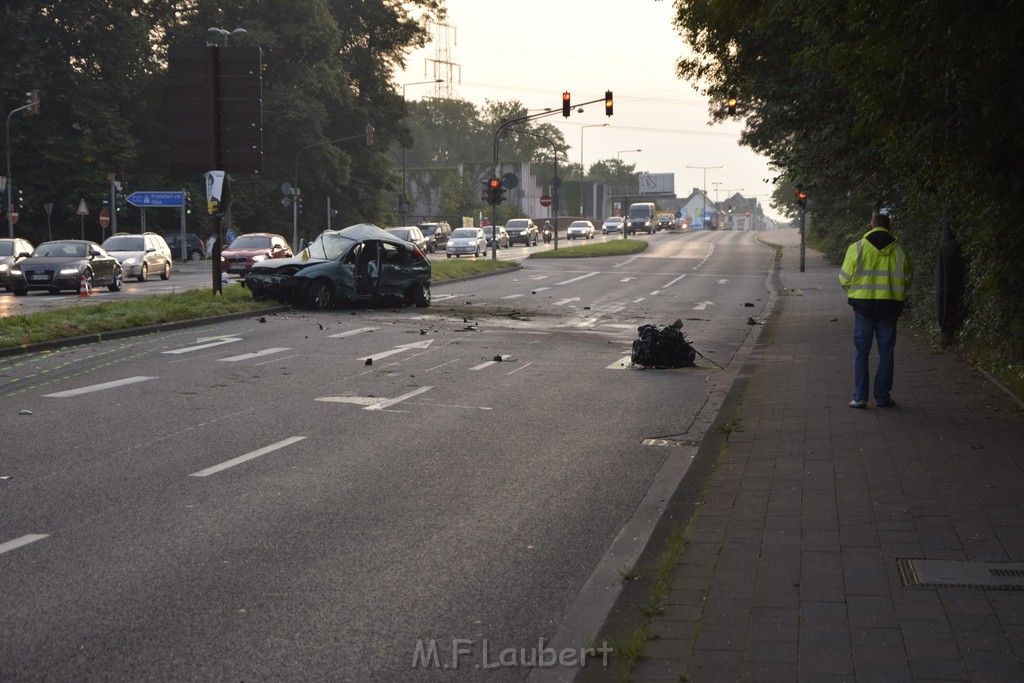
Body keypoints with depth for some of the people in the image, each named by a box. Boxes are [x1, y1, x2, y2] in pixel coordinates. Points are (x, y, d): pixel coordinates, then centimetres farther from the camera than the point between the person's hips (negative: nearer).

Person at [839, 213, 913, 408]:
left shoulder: (857, 248, -6)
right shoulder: (899, 251, 0)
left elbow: (845, 279, -3)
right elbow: (906, 282, 7)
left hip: (864, 305, -1)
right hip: (890, 307, 1)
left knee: (861, 352, 6)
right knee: (886, 352, 9)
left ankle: (860, 397, 2)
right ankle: (882, 396, 10)